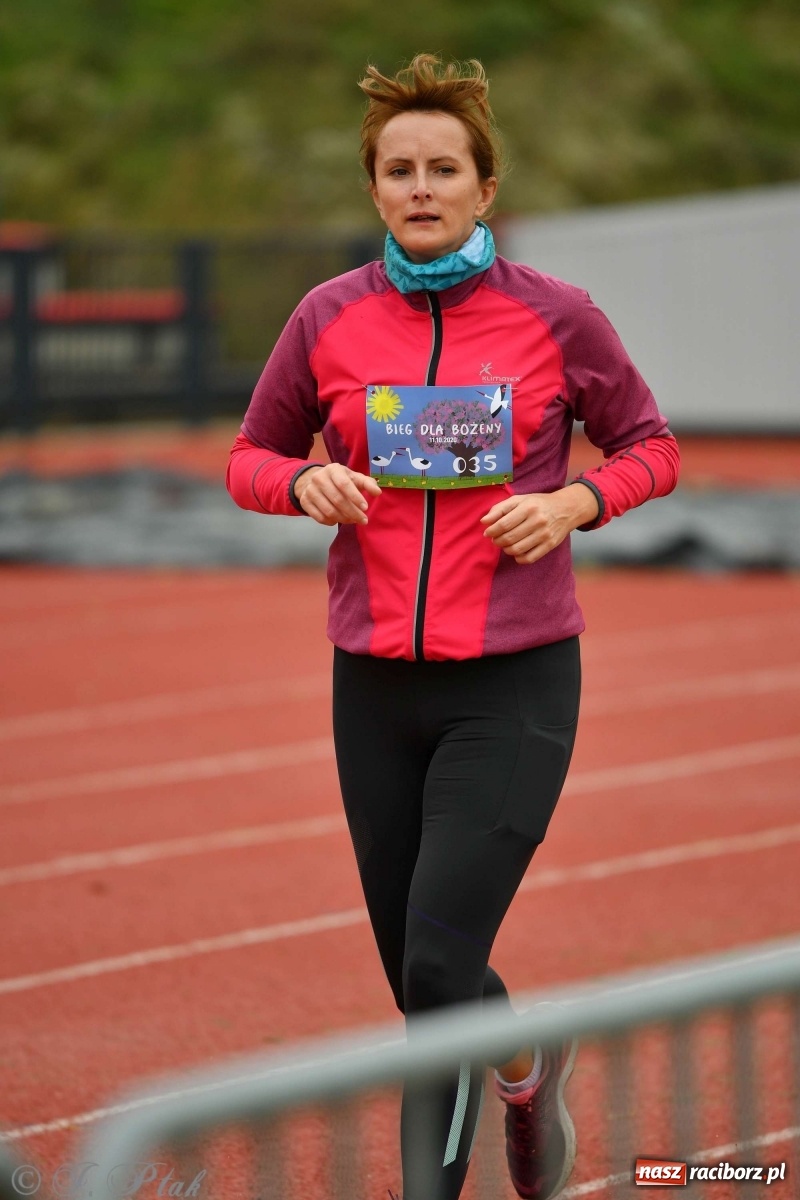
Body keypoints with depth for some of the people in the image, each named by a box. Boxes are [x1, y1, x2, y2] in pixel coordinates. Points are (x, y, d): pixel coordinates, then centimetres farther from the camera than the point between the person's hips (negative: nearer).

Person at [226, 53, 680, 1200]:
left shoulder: (555, 315, -4)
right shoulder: (330, 318, 1)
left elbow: (651, 447, 8)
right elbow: (251, 458, 12)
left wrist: (572, 502, -12)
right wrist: (307, 483, -10)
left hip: (515, 683, -3)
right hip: (376, 685, 3)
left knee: (438, 964, -15)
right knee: (424, 982, 10)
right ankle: (528, 1064, 41)